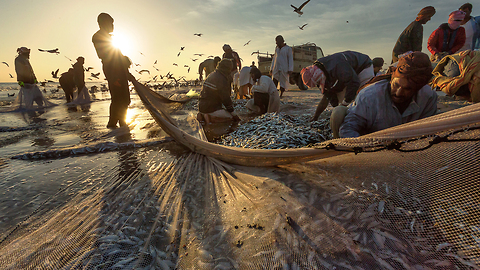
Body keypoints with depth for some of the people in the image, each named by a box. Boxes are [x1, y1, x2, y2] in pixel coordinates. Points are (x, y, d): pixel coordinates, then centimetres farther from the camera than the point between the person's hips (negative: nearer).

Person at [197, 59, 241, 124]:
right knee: (231, 117, -4)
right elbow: (226, 99, -17)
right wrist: (235, 115, -7)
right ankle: (209, 118, -11)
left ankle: (203, 116, 9)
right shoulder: (222, 80, -17)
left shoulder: (211, 75, 12)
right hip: (211, 109, -9)